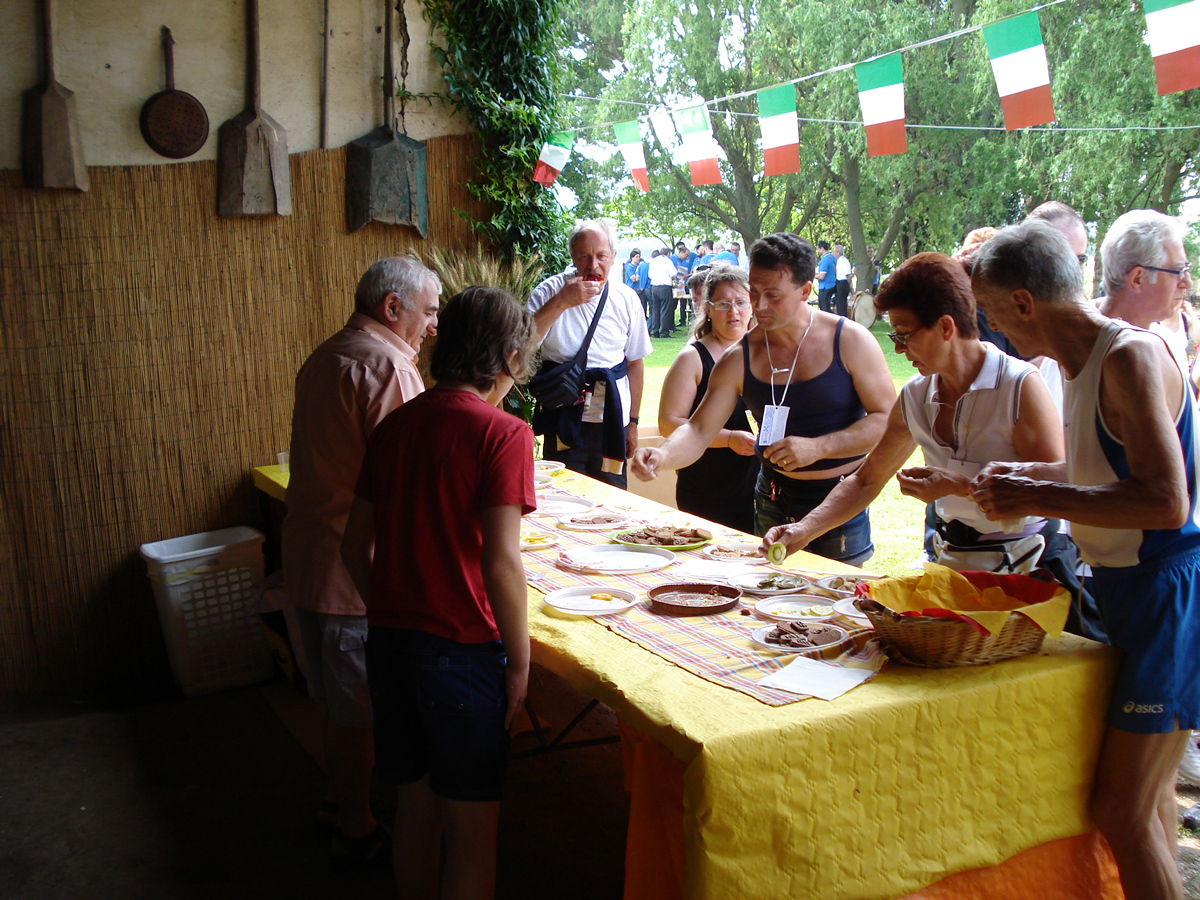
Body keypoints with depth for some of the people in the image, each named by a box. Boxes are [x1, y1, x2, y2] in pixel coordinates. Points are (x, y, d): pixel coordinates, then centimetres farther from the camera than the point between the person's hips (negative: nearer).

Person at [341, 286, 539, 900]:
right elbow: (500, 562, -19)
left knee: (415, 806, 21)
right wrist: (519, 660, -8)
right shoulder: (502, 434, -13)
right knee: (472, 827, 9)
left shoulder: (394, 425, 5)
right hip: (461, 649, -6)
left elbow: (356, 545, 9)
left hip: (389, 641, 6)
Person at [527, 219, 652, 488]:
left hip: (611, 418, 2)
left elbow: (635, 363, 9)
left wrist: (632, 422, 10)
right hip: (564, 417, -2)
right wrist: (562, 302, -25)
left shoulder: (626, 299, 3)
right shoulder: (550, 291, -5)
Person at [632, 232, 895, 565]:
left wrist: (817, 447, -22)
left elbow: (887, 420, -11)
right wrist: (663, 455, -25)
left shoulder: (850, 341, -9)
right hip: (774, 501, 3)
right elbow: (699, 430, -3)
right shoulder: (740, 358, -2)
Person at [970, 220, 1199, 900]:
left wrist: (1038, 499, -22)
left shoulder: (1131, 356, -20)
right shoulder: (1088, 359, 9)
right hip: (1128, 587, 10)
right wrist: (1026, 477, 19)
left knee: (1124, 810, -5)